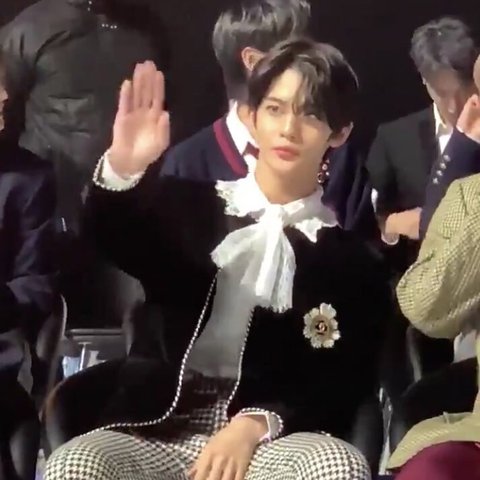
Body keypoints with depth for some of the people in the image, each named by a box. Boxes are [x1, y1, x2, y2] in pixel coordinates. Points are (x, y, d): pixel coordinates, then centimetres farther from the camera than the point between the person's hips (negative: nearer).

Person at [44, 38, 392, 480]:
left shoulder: (348, 259, 10)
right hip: (163, 427, 1)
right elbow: (118, 242, -10)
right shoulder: (189, 204, 12)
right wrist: (121, 170, -32)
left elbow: (344, 386, 4)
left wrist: (257, 424, -15)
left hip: (276, 438, 0)